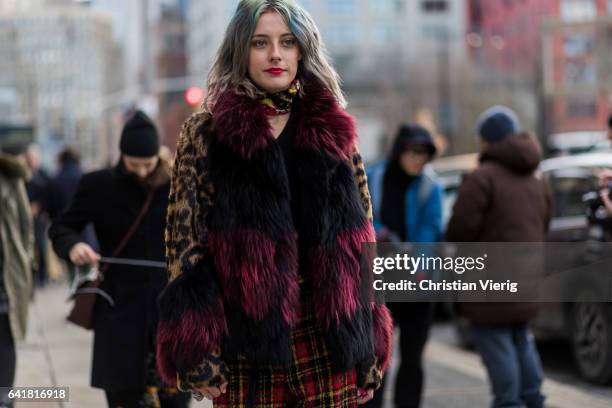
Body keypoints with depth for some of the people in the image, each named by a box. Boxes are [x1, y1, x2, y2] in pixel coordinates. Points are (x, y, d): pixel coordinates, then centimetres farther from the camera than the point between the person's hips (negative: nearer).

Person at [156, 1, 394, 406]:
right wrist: (198, 354, -10)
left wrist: (368, 347, 6)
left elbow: (359, 239, 11)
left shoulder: (332, 130, 9)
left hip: (328, 333, 2)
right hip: (246, 341, -2)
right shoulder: (204, 133, 2)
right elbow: (185, 242, -2)